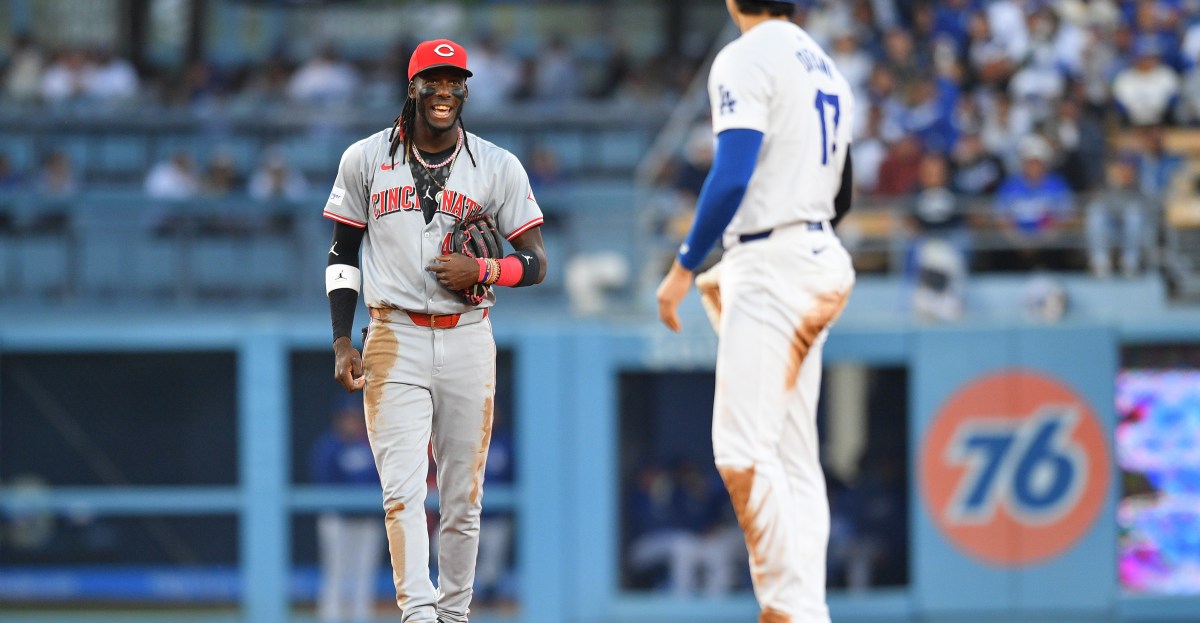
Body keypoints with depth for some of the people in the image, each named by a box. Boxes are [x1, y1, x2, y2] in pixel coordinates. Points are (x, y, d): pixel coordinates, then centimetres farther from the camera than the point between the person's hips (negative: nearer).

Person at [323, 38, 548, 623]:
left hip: (467, 343, 1)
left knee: (463, 497, 6)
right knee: (403, 489, -14)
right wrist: (342, 343, 2)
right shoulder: (366, 160, 4)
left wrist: (482, 270, -14)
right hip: (395, 340, -1)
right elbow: (343, 253, 10)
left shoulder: (498, 168, 3)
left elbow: (534, 263, 6)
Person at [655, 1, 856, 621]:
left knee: (743, 451, -13)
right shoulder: (825, 67, 19)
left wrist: (684, 267, -14)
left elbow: (732, 176, -19)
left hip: (770, 264, -9)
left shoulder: (745, 59, -9)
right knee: (794, 458, 8)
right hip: (819, 260, 9)